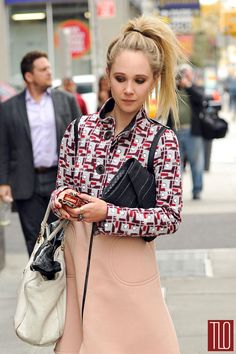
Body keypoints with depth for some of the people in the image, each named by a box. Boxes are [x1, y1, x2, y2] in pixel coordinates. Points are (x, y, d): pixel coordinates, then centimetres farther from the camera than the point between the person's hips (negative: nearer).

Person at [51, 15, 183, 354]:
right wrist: (61, 200, -12)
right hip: (77, 260, 3)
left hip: (128, 266, -3)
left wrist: (107, 214, -20)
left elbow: (170, 217, -10)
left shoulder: (163, 140, -8)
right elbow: (62, 189, 11)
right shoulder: (79, 129, 1)